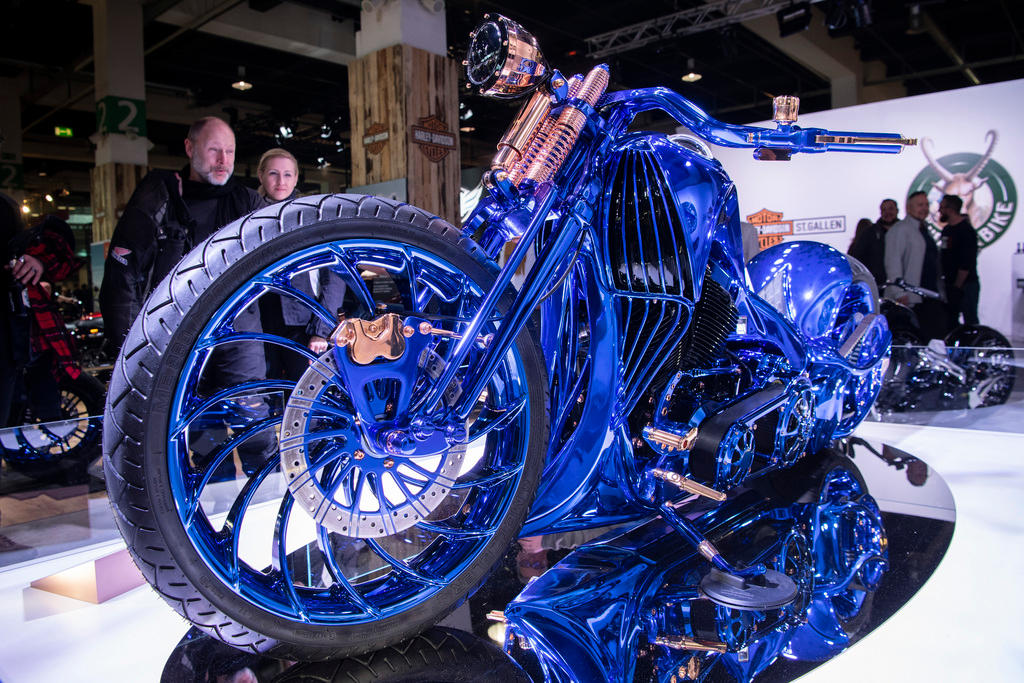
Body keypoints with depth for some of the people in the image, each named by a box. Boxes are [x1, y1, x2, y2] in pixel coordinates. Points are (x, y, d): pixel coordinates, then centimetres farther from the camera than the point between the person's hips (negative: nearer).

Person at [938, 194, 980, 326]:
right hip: (950, 284, 9)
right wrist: (943, 278, 12)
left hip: (965, 285, -9)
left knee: (970, 322, -7)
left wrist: (957, 287, -17)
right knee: (950, 321, 12)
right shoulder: (947, 229, 14)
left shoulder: (966, 230, -14)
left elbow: (967, 263, -18)